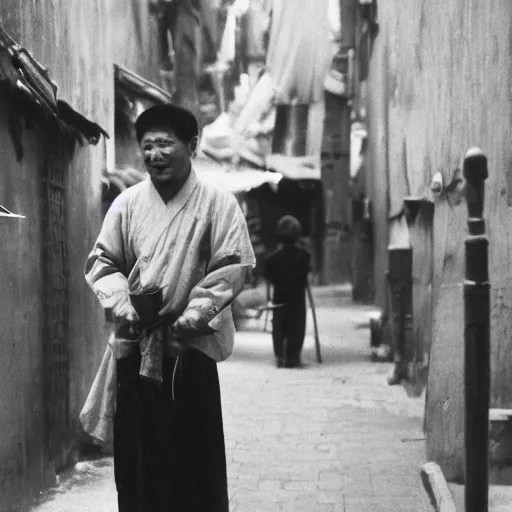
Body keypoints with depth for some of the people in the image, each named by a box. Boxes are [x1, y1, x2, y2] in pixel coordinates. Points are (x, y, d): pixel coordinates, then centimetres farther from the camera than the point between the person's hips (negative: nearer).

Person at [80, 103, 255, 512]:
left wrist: (190, 317, -16)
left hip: (190, 345, -3)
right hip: (134, 344, 3)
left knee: (195, 459, 2)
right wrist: (123, 304, -11)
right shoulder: (127, 203, 4)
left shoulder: (218, 203, -5)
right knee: (135, 458, 8)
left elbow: (233, 269, -9)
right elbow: (102, 261, 6)